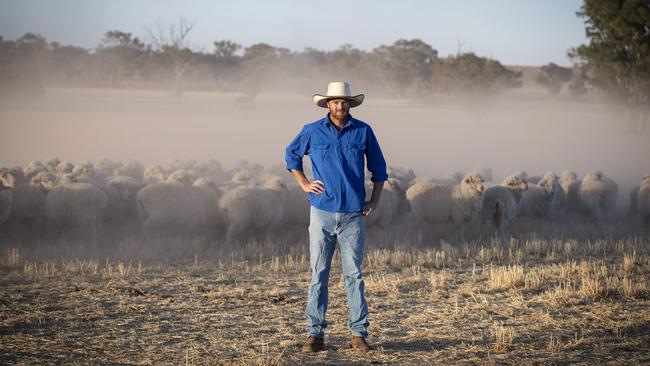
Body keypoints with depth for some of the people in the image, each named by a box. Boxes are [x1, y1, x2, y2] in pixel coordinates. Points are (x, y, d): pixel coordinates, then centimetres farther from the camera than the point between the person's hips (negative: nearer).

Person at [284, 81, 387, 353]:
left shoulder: (363, 131, 4)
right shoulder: (312, 131, 2)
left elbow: (378, 166, 14)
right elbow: (291, 155, 19)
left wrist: (375, 199, 6)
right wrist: (304, 183, 8)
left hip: (353, 215, 0)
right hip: (322, 212, 0)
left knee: (354, 274, 0)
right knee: (318, 274, 0)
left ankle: (359, 333, 5)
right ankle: (315, 334, 3)